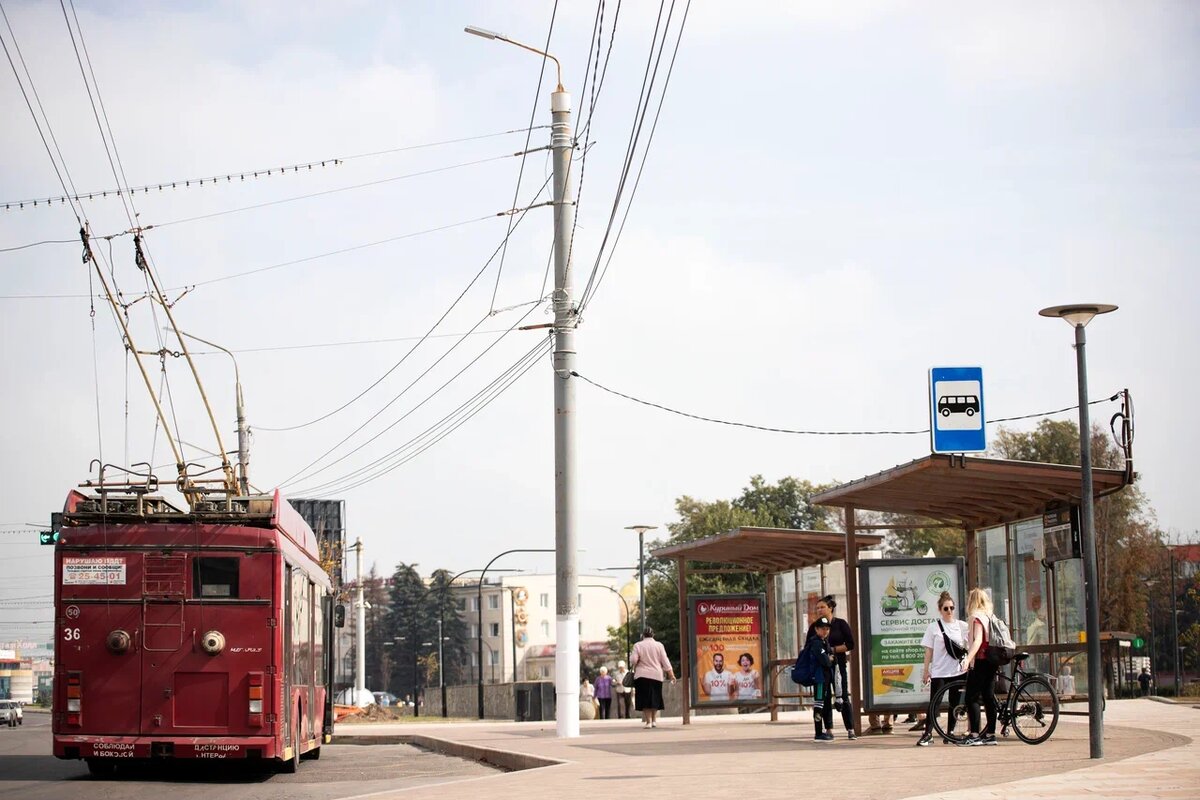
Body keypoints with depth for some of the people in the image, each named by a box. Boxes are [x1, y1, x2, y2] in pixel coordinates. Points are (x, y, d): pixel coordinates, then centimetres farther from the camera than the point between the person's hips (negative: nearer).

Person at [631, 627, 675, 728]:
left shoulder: (638, 646, -3)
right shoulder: (659, 645, 3)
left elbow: (633, 660, -10)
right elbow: (665, 662, 2)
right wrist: (671, 674, 5)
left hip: (642, 675, -2)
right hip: (657, 675, 2)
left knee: (645, 699, -2)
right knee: (655, 699, 13)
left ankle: (648, 721, -8)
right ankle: (654, 720, 11)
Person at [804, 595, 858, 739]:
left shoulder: (840, 624, 1)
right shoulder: (814, 626, 8)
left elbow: (850, 645, -4)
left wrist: (833, 649, -12)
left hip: (838, 664, -3)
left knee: (844, 697, -4)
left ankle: (850, 730, -1)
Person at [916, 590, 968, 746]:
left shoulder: (962, 626, 6)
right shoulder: (934, 627, 1)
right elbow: (929, 650, 1)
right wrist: (926, 670, -3)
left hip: (957, 671, 2)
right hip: (939, 672, -2)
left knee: (954, 703, 5)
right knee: (934, 702, -7)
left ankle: (950, 733, 13)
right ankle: (928, 734, -5)